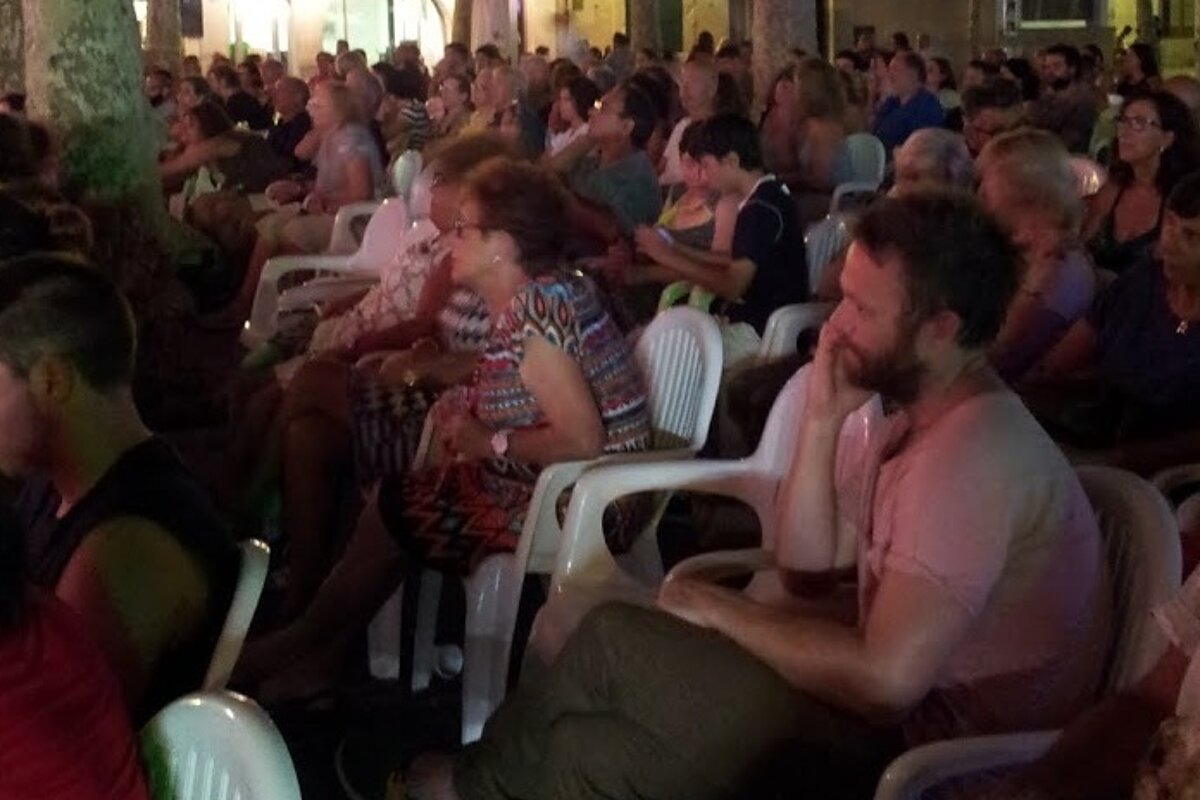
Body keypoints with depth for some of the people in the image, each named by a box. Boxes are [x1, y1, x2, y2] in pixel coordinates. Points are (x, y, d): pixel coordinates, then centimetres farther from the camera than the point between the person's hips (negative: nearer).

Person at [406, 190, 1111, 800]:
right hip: (909, 701, 9)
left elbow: (886, 677, -31)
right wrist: (822, 419, -8)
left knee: (611, 643, -8)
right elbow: (803, 565, 5)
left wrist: (725, 611, -16)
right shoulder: (925, 412, 6)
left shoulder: (970, 453, -25)